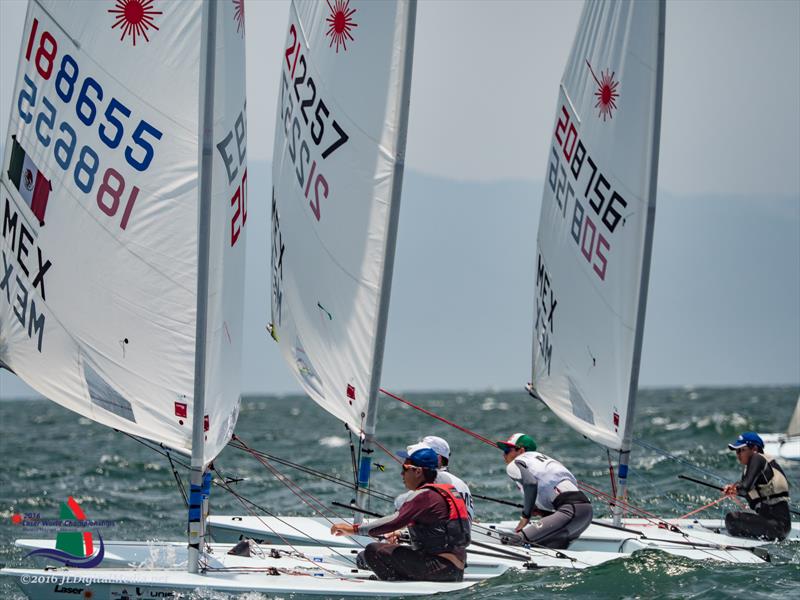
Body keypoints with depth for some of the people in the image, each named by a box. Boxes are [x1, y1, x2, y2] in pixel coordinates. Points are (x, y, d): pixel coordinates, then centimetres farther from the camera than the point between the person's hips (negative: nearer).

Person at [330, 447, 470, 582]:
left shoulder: (425, 495, -12)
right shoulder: (446, 491, 17)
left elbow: (395, 520, -21)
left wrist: (354, 530, -16)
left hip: (441, 567, -10)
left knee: (374, 551, -11)